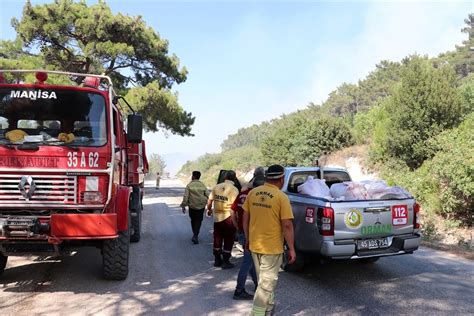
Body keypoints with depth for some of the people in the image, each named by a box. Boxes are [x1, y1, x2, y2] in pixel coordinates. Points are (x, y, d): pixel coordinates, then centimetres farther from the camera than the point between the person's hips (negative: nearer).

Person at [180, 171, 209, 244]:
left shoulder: (189, 185, -6)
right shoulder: (203, 185, 1)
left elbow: (185, 196, -9)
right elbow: (207, 196, 1)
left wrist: (183, 206, -3)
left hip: (192, 206, -1)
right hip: (201, 206, 1)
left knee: (193, 221, 17)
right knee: (198, 221, 4)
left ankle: (195, 235, 25)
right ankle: (195, 236, -10)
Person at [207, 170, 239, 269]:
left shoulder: (216, 187, 2)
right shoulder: (234, 190, -13)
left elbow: (209, 200, 6)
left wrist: (209, 210, 25)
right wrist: (234, 221, -12)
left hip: (217, 218, 5)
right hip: (228, 218, -5)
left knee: (217, 240, 16)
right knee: (228, 241, 7)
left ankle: (217, 260, 25)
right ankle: (225, 262, 10)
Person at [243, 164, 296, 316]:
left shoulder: (253, 193, 0)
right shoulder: (282, 197, -15)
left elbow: (245, 218, 8)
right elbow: (287, 225, -16)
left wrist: (248, 239, 19)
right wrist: (291, 249, -8)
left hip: (254, 245, 6)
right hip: (272, 247, -6)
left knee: (264, 279, 24)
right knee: (266, 283, 6)